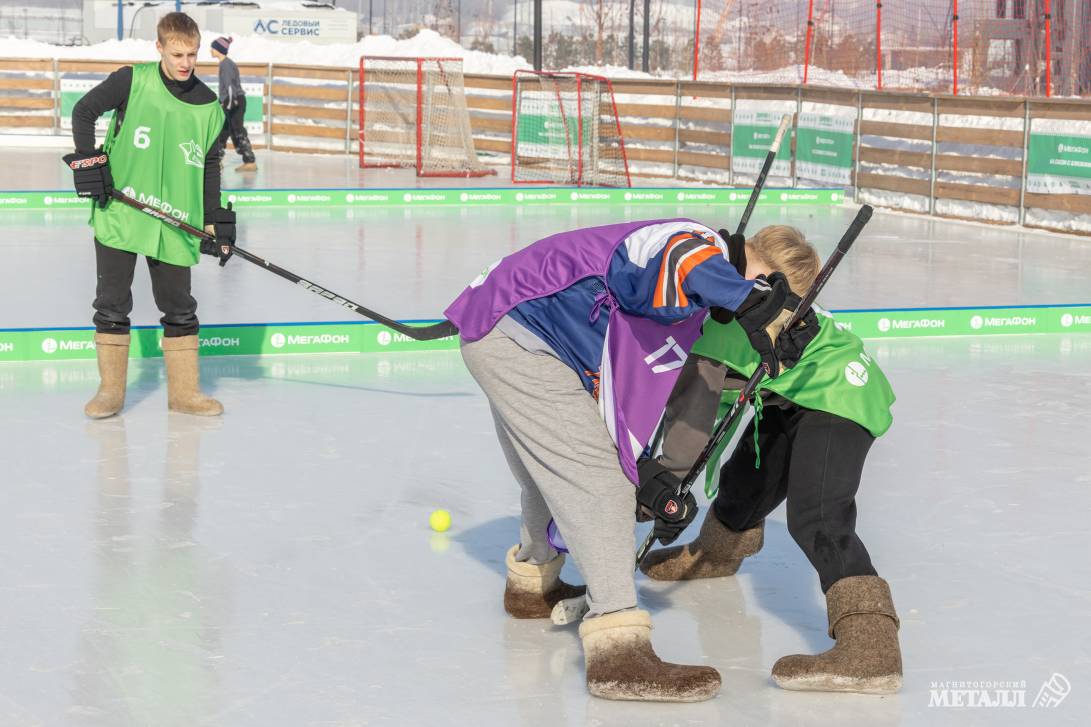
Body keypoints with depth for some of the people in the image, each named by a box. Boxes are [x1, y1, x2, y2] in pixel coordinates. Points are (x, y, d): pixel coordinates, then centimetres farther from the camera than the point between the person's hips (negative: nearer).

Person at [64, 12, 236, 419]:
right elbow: (84, 111, 3)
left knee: (179, 307, 6)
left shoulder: (209, 106, 2)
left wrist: (215, 221, 2)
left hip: (174, 225, 2)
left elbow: (209, 167, 8)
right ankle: (111, 390, 14)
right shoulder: (132, 81, -5)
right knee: (112, 302, 3)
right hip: (119, 214, -2)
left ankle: (184, 391, 16)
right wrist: (88, 159, -8)